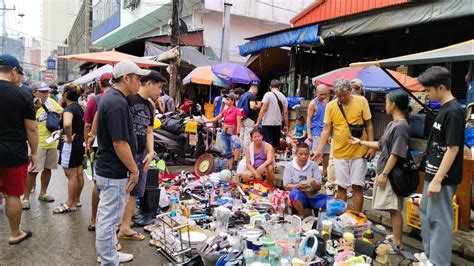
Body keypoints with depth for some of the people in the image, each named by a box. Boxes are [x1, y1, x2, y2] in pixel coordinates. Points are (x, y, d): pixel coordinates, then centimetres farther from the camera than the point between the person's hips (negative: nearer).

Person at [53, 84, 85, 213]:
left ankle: (70, 205, 8)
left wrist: (69, 138, -23)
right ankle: (76, 200, 25)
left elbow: (67, 124, -38)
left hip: (70, 145, -9)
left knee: (72, 176, -1)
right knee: (79, 174, 14)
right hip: (80, 143, 9)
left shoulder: (69, 108, -18)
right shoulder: (79, 107, 9)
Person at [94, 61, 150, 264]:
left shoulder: (109, 97, 10)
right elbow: (120, 143, -26)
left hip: (105, 169, 11)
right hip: (115, 173, -11)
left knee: (105, 215, 21)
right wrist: (134, 170, -16)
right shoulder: (117, 103, -23)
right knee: (110, 219, 1)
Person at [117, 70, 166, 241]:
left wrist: (151, 152, 7)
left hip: (141, 155, 8)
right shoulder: (128, 98, -11)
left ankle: (125, 228, 26)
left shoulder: (150, 106, 14)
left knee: (134, 193, 13)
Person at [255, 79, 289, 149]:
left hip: (267, 123, -5)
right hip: (278, 123, 5)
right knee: (275, 144, 13)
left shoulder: (268, 94, -5)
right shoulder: (283, 97, 9)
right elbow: (285, 112, 8)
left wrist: (258, 122, -8)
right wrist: (286, 125, 13)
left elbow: (263, 109, -11)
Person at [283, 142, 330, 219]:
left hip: (314, 196, 1)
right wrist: (298, 186, -23)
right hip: (300, 197, -1)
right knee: (294, 192, -36)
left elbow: (319, 187, 0)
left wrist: (314, 184, -24)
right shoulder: (289, 166, -1)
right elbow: (286, 186, -3)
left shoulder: (313, 165, 2)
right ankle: (301, 215, -12)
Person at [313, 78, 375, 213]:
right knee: (341, 187, 9)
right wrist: (319, 150, -6)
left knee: (357, 186, 3)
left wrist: (371, 146, -5)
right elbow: (327, 129, 1)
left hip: (359, 152, -1)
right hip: (340, 153, 2)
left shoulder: (361, 101, -4)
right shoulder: (330, 106, -1)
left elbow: (368, 125, 1)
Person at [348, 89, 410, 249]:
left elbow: (396, 153, -19)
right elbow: (381, 145, 22)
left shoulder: (401, 126, -16)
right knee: (392, 209, 14)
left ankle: (398, 243, 6)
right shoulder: (392, 124, 13)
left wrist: (384, 173, -18)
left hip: (391, 174, -9)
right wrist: (360, 142, 25)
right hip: (385, 171, 9)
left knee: (394, 209, -2)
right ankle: (395, 238, 23)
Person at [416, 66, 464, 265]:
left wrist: (438, 180, -22)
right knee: (426, 212, 20)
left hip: (443, 178, -10)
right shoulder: (444, 109, 9)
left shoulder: (454, 111, -19)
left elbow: (453, 149, -21)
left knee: (439, 219, 0)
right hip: (434, 173, 10)